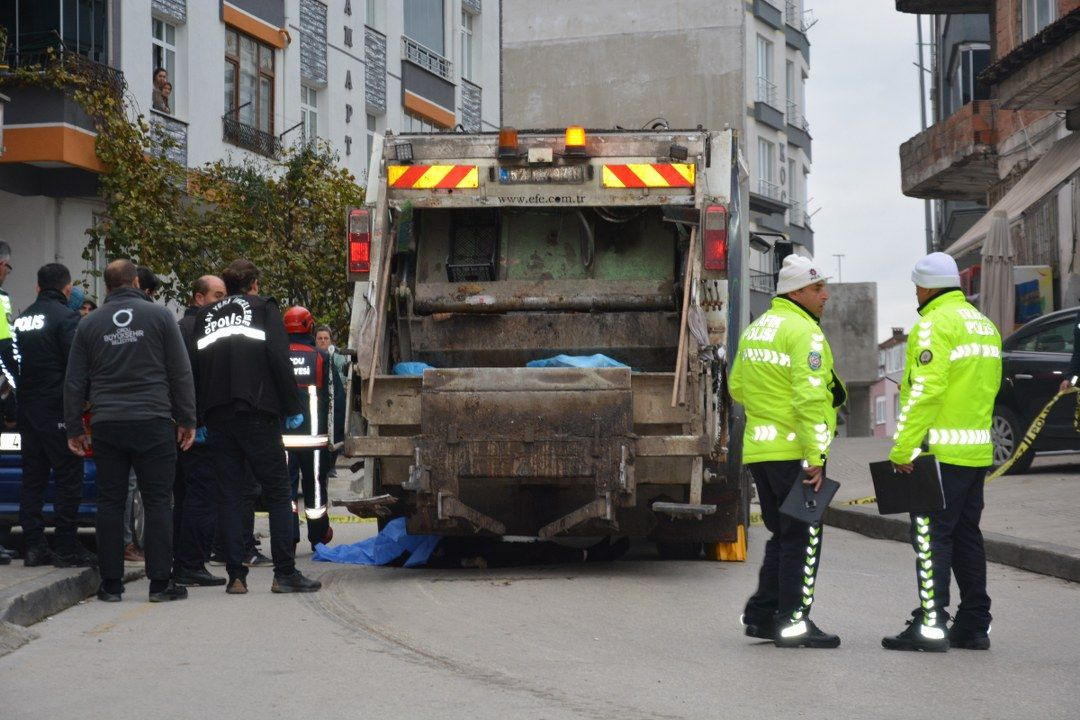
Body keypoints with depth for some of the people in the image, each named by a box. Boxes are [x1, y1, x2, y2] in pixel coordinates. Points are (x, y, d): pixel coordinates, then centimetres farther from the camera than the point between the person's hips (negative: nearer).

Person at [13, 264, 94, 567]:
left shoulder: (22, 319, 13)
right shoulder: (66, 317, -10)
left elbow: (14, 363, 15)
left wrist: (22, 398, 18)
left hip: (27, 406, 7)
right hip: (58, 411, -7)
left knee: (32, 477, 10)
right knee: (68, 478, -3)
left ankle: (33, 546, 9)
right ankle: (66, 548, -4)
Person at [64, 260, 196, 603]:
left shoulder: (89, 324, 7)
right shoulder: (159, 316, 1)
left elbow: (75, 382, 9)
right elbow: (181, 372, 1)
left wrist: (74, 429, 16)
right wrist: (187, 420, 6)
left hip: (106, 424, 2)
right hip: (152, 422, -2)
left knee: (110, 503, 7)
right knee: (158, 501, 1)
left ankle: (111, 583, 6)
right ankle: (160, 582, -1)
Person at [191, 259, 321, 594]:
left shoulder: (205, 317, 15)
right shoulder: (263, 309, 4)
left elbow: (194, 367, 11)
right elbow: (279, 359, -7)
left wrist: (200, 416, 11)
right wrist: (292, 408, -3)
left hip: (217, 416, 4)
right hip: (257, 414, -4)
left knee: (230, 497, 6)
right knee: (277, 492, 1)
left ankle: (236, 575, 1)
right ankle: (285, 573, -4)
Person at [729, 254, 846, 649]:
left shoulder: (755, 329, 15)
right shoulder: (804, 333, -14)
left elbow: (738, 387, 20)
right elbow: (810, 398, -20)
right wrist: (815, 458, -20)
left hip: (758, 449, 9)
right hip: (794, 451, -9)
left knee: (782, 535, 18)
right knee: (802, 538, -1)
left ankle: (761, 614, 19)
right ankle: (793, 623, 1)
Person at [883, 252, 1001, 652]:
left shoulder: (934, 325, -12)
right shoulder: (984, 325, 17)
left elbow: (925, 391, -19)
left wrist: (902, 449, -18)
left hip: (940, 452, -9)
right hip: (977, 451, 9)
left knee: (932, 537, -5)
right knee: (966, 536, 13)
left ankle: (930, 625, -7)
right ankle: (974, 625, 15)